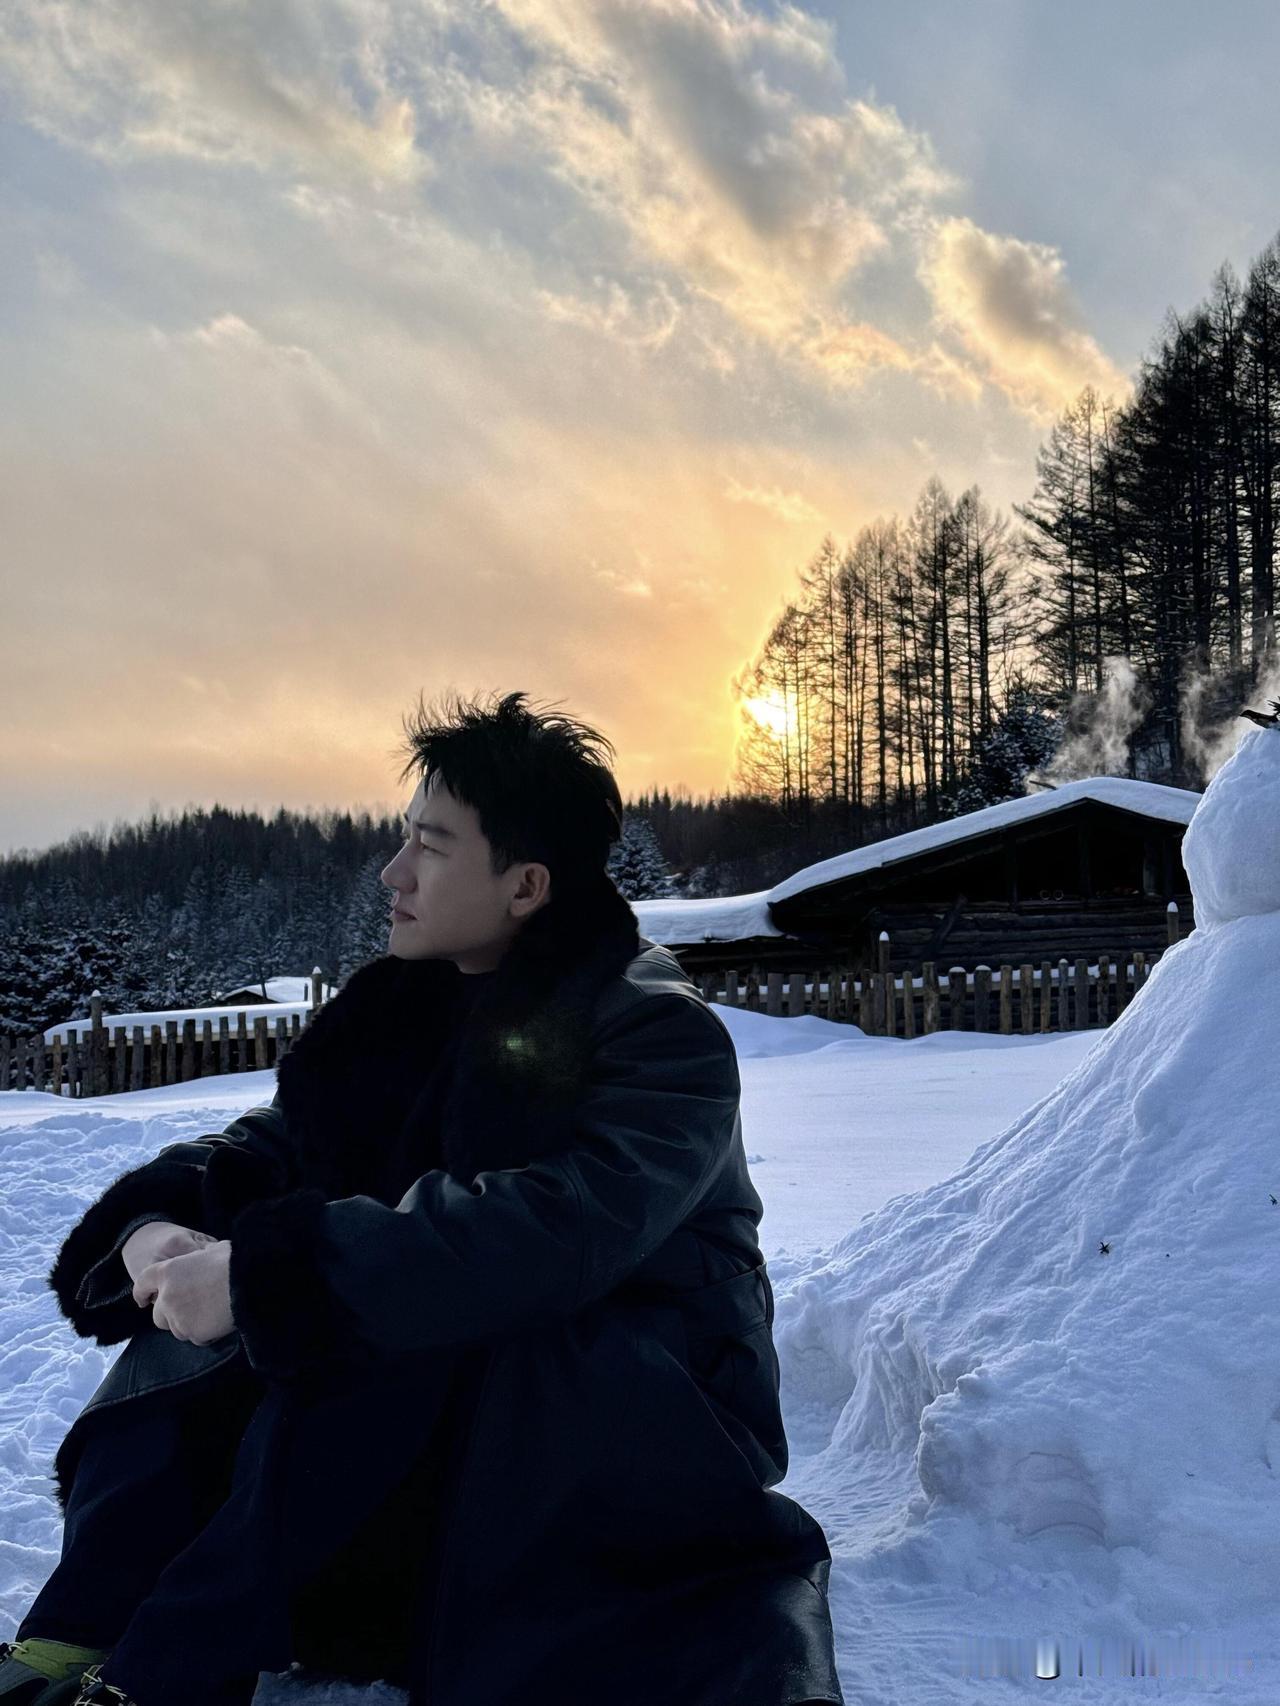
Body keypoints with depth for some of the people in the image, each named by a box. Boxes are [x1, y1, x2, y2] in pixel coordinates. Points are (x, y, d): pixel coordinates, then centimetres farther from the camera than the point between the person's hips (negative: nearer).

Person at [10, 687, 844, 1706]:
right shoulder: (414, 1010, 4)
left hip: (648, 1413, -7)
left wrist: (265, 1272, -37)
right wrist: (157, 1218, -19)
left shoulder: (663, 1035, -19)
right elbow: (278, 1145, 4)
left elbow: (557, 1230, -35)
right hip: (437, 1376, 7)